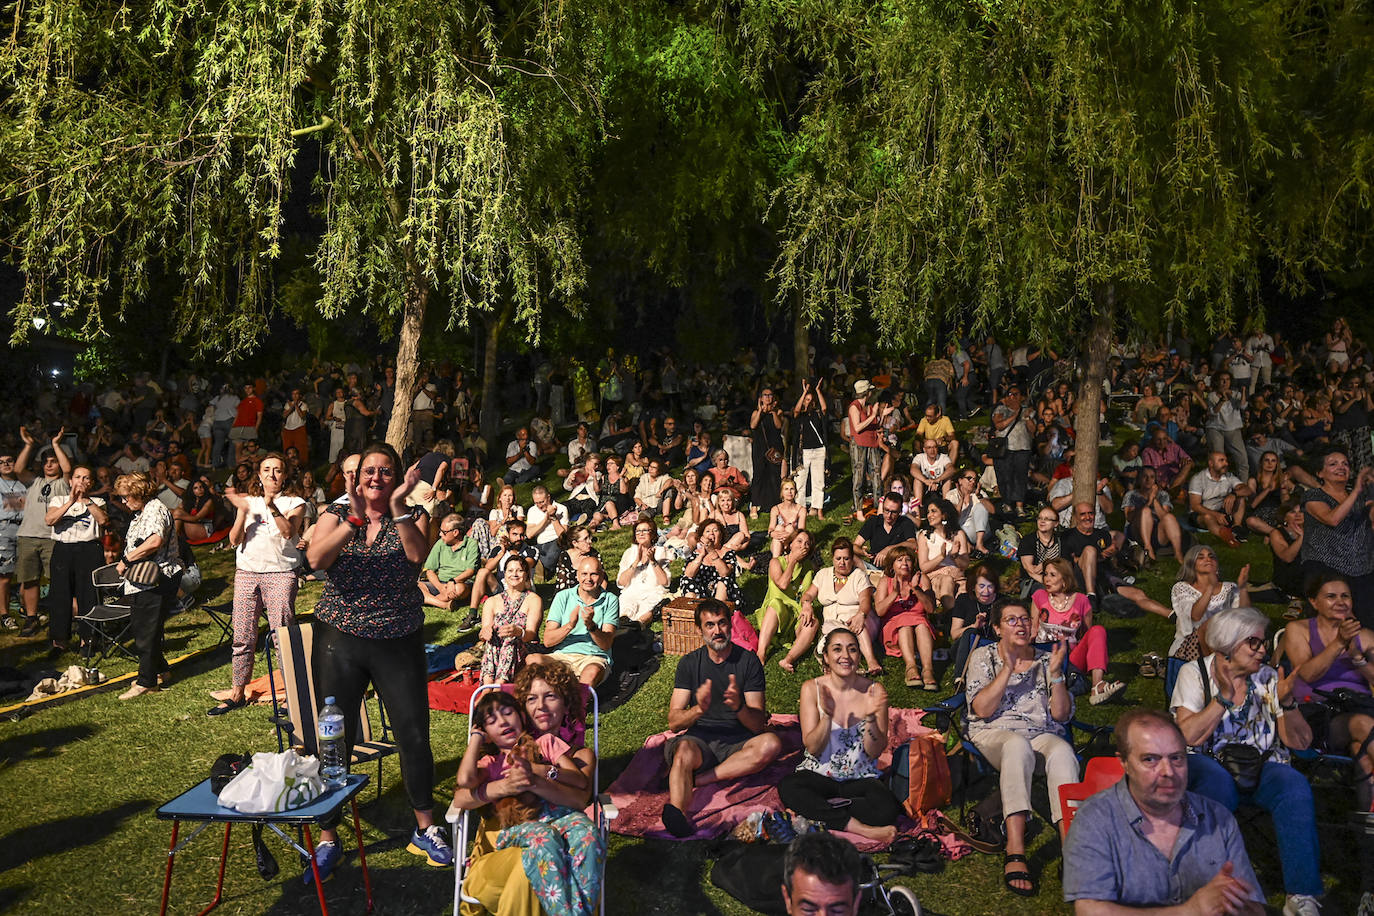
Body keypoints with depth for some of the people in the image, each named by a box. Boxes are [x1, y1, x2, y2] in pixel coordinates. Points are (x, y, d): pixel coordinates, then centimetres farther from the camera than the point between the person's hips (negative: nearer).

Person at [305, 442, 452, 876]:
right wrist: (355, 517, -25)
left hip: (399, 642, 0)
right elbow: (316, 559, -16)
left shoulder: (410, 518, 3)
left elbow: (417, 555, -18)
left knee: (415, 736, 3)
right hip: (340, 640, 0)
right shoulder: (336, 514, 2)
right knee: (334, 739, 3)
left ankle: (425, 828, 22)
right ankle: (327, 837, 20)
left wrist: (398, 507, -24)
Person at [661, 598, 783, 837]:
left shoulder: (748, 661, 2)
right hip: (699, 740, 0)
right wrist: (698, 709, -25)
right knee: (684, 751, -35)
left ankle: (695, 779, -25)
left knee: (771, 743, -31)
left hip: (738, 743, 1)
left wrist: (739, 707, -27)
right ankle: (680, 815, -59)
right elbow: (674, 722, -2)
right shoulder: (689, 663, 6)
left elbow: (758, 725, -4)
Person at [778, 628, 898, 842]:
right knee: (788, 787, -32)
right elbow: (812, 749, -9)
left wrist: (871, 718, -22)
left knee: (887, 809, -31)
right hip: (819, 775, 0)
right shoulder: (812, 689, -5)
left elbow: (875, 753, -4)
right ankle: (858, 827, -27)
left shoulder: (874, 691, -4)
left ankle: (818, 810, -14)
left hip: (861, 778, 0)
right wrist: (827, 716, -25)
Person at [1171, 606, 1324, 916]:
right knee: (1218, 782, -37)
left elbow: (1300, 742, 6)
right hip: (1206, 764, -3)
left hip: (1260, 767, 3)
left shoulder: (1268, 678, 9)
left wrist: (1287, 703, -12)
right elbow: (1188, 736, -12)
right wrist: (1224, 697, -18)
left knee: (1295, 785, -30)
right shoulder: (1195, 673, 0)